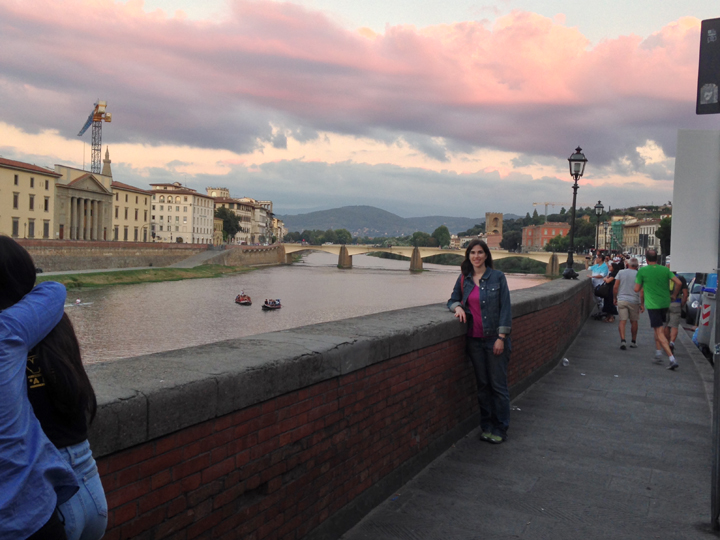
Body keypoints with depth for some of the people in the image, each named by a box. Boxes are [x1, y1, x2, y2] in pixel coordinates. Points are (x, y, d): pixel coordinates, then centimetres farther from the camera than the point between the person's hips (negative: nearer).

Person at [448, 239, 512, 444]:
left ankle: (500, 429, 13)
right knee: (482, 385, 11)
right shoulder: (464, 279, 7)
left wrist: (501, 337, -11)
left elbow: (505, 308, -6)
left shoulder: (497, 277, -4)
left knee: (498, 385, 1)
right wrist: (458, 307, -7)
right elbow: (452, 300, 18)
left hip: (495, 338, -3)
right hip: (474, 339, 4)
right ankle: (486, 426, 22)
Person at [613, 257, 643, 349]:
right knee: (634, 321, 13)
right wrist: (642, 304, -2)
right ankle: (633, 342, 23)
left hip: (621, 299, 1)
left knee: (622, 321, 0)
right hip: (634, 301, -1)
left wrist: (614, 298, 11)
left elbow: (615, 287, -1)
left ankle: (623, 340, -17)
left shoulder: (621, 272, 1)